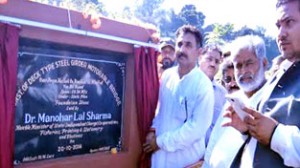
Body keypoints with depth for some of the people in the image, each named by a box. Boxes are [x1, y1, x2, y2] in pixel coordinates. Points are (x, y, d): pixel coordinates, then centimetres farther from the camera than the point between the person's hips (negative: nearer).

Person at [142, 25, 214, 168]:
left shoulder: (203, 85, -15)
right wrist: (153, 130, -4)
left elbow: (198, 127, -18)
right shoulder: (167, 75, 1)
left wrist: (161, 142, -15)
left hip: (186, 156, -4)